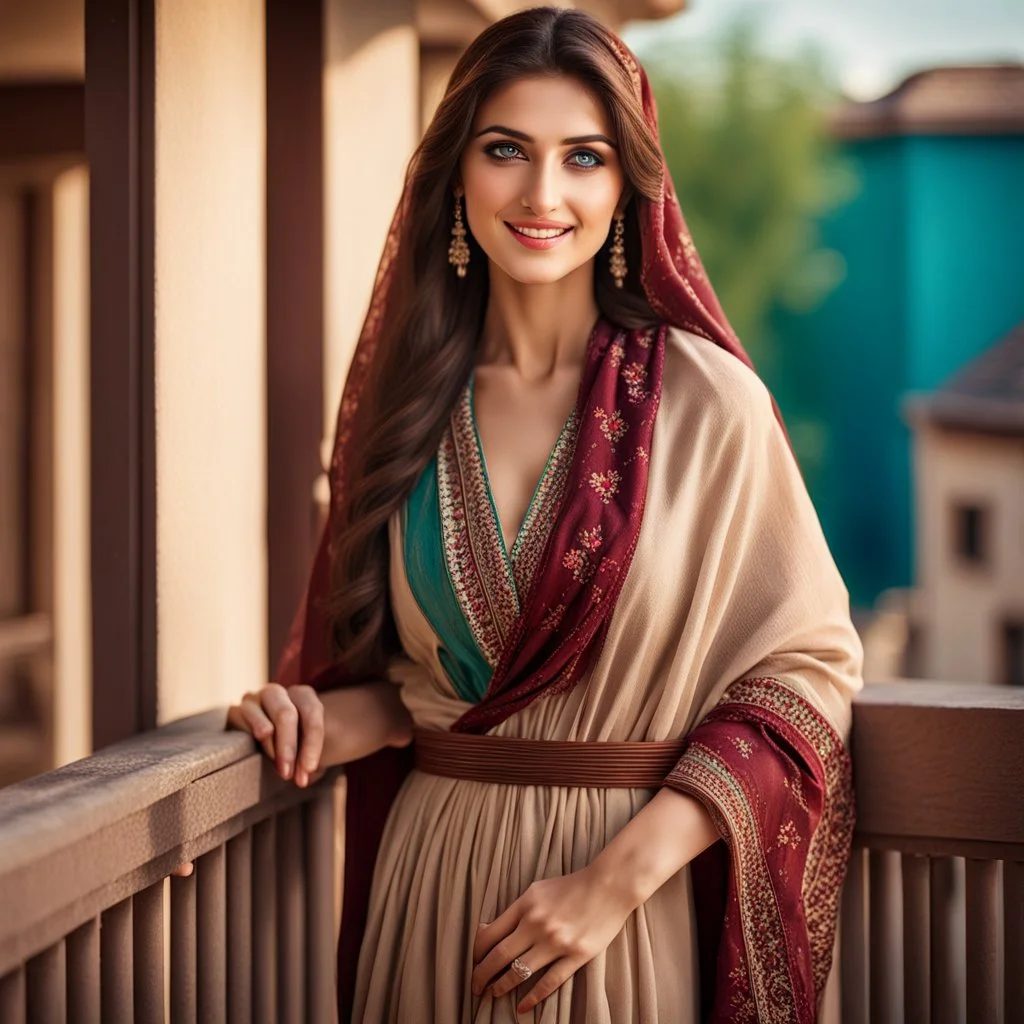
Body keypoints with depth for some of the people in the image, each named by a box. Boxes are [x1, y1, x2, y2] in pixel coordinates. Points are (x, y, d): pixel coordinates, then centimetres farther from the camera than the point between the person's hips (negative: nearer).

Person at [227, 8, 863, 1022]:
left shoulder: (708, 402, -10)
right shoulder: (408, 401, 2)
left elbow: (806, 664, -9)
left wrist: (617, 879, -16)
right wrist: (335, 720, -7)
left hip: (636, 914, -3)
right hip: (429, 883, 4)